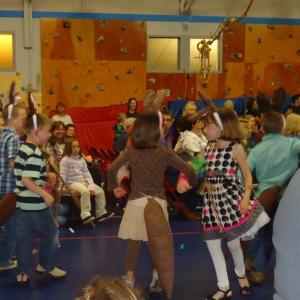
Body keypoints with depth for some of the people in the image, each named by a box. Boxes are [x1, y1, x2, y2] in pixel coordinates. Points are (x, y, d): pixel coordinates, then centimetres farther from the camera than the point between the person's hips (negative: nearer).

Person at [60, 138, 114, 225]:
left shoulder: (81, 159, 14)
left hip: (84, 182, 7)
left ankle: (101, 213, 4)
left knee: (100, 191, -5)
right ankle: (85, 215, -34)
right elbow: (63, 175, -9)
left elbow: (86, 173, 11)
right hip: (72, 183, -7)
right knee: (85, 191, -36)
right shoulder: (65, 160, -5)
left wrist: (91, 184, -1)